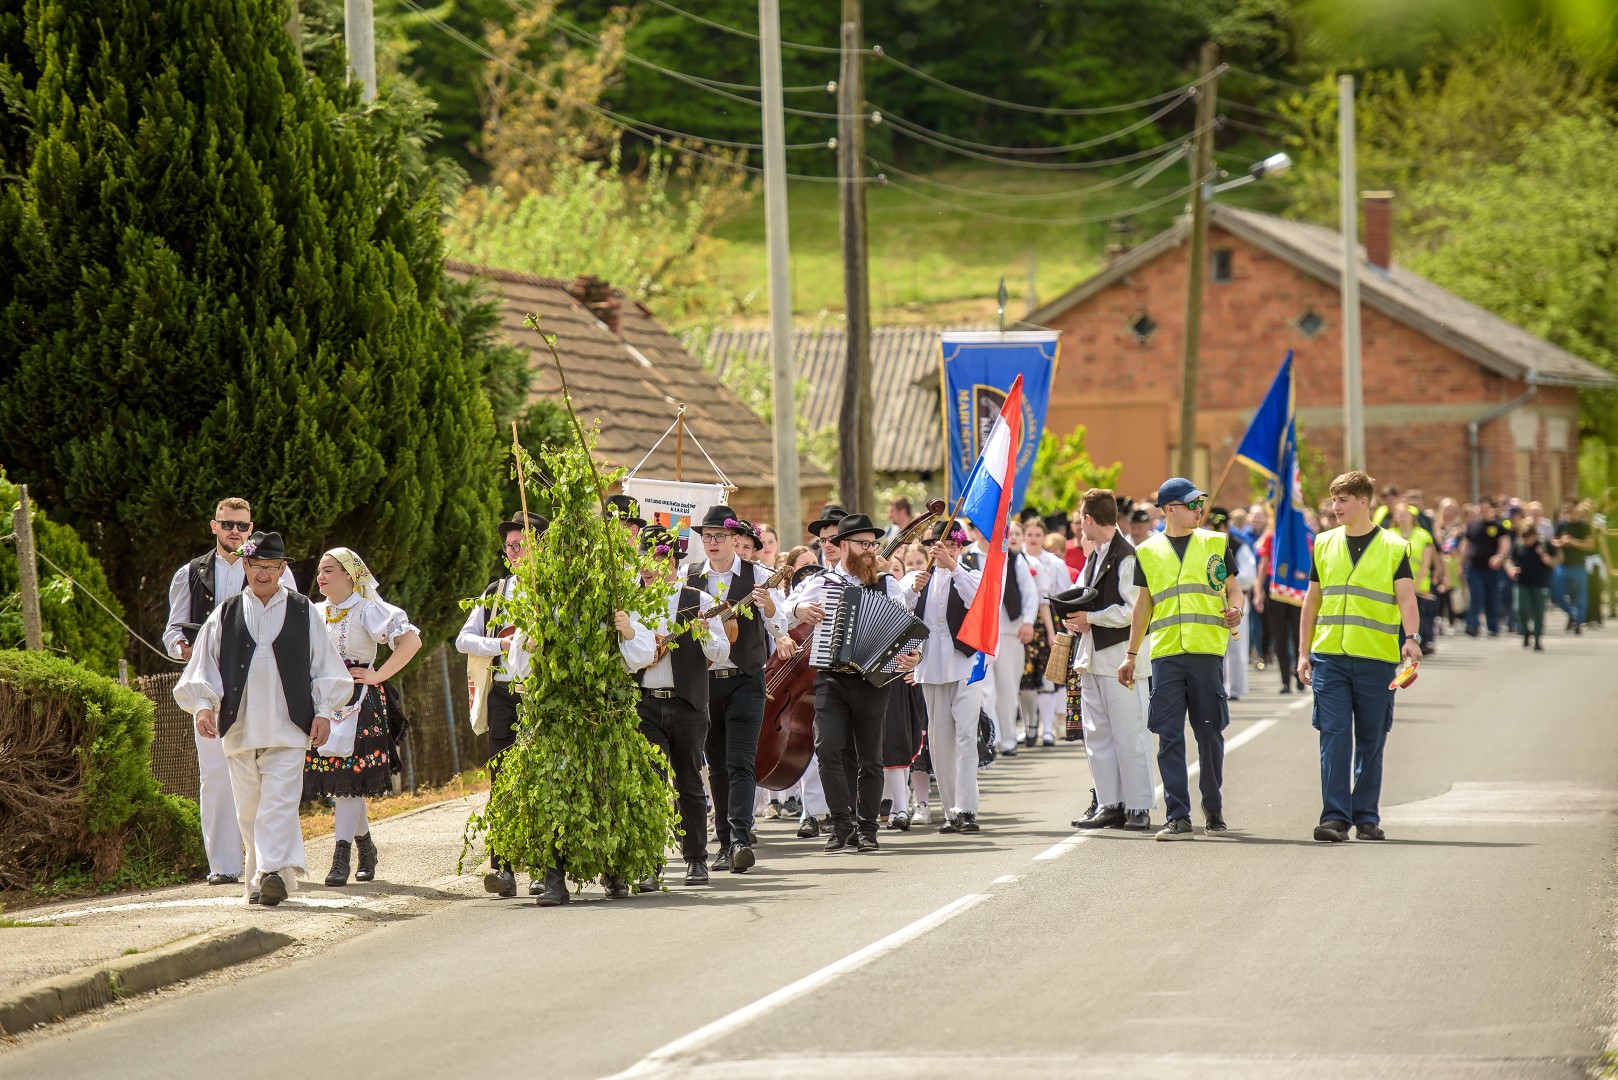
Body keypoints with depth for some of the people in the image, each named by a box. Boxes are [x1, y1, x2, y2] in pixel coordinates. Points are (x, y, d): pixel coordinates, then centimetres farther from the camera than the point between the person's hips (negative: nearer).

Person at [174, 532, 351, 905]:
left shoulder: (303, 613, 8)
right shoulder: (225, 615, 10)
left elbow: (326, 667, 11)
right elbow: (203, 667, 10)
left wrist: (324, 711, 2)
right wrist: (203, 705, -6)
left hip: (287, 730, -2)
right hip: (239, 730, 2)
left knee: (279, 804, -14)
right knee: (249, 809, 5)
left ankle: (274, 872, -23)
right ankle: (261, 877, 14)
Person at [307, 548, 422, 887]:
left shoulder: (368, 609, -5)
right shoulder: (315, 613, 13)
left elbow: (411, 641, -14)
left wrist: (378, 675, -12)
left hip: (359, 703, -6)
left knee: (348, 778, -12)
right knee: (336, 782, 6)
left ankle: (341, 857, -15)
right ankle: (365, 846, 23)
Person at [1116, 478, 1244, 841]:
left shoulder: (1214, 544, 10)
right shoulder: (1148, 552, 12)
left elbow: (1233, 590, 13)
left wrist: (1234, 611, -10)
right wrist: (1131, 654, 15)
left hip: (1207, 651, -1)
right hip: (1166, 654, 1)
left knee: (1209, 733, 3)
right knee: (1169, 736, -5)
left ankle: (1213, 808, 20)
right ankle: (1178, 816, -6)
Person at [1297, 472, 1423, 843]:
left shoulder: (1393, 547, 3)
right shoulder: (1324, 544, 11)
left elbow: (1406, 597, -6)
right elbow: (1312, 600, 15)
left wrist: (1411, 638, -23)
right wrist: (1304, 652, 12)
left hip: (1376, 659, -1)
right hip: (1329, 656, 2)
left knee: (1371, 741, 5)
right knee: (1334, 736, -7)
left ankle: (1366, 816, 14)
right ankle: (1335, 817, -9)